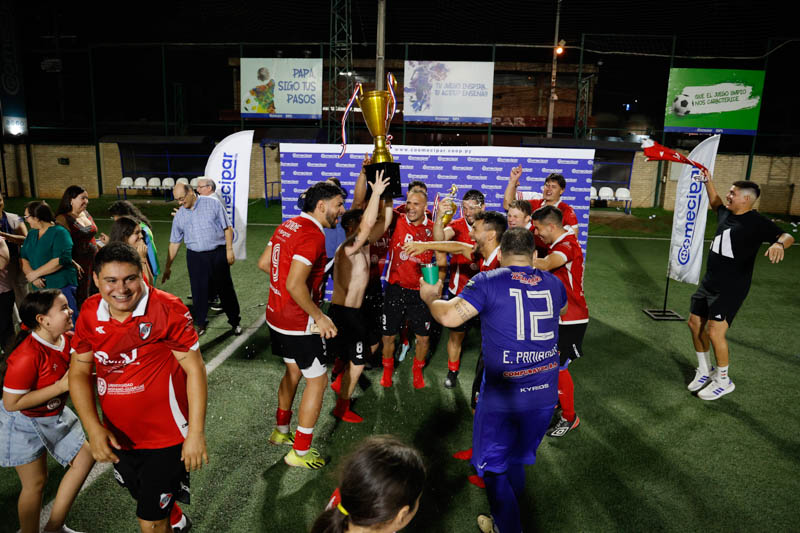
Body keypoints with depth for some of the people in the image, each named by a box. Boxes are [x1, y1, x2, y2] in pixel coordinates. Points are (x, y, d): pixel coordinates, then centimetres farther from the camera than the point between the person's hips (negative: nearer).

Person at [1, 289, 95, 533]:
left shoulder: (67, 339, -9)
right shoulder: (27, 356, -32)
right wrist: (61, 386, -29)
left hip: (55, 416, 8)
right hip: (24, 423, -8)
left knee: (84, 459, 9)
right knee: (35, 482, 7)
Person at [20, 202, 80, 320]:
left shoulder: (59, 232, -7)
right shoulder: (31, 234, 17)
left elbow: (61, 260, -18)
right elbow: (24, 258, 11)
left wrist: (35, 273, -13)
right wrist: (32, 277, -7)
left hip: (62, 287, -7)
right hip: (39, 287, 7)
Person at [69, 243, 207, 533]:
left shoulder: (168, 310, -21)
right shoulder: (90, 314, -6)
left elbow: (194, 369, -18)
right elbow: (79, 372, 1)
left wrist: (196, 434, -19)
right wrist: (93, 428, -12)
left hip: (166, 436, -6)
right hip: (119, 437, 6)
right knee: (144, 498, 30)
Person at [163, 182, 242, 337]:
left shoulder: (212, 204, -3)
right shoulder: (179, 215, 7)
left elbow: (227, 228, -2)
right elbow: (174, 242, 11)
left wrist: (229, 250, -8)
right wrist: (168, 267, 10)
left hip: (217, 254, -3)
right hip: (195, 257, 3)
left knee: (225, 289, 6)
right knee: (198, 291, 5)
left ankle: (235, 322, 21)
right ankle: (200, 322, 24)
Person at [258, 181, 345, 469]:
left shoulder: (287, 226, 6)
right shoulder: (313, 235, -23)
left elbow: (263, 263, 12)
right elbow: (295, 285, -30)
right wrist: (320, 317, -21)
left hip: (276, 315, 9)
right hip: (298, 323, -9)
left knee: (293, 370, 25)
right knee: (317, 380, 5)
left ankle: (281, 431, 42)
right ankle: (300, 452, 16)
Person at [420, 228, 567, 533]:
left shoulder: (488, 282, -13)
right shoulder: (553, 284, 2)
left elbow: (449, 316, -22)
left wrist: (430, 298, -1)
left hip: (503, 396, -5)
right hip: (544, 394, 6)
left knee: (493, 465, 18)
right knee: (517, 459, 28)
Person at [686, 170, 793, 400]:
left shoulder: (756, 222, -14)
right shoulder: (726, 214, 8)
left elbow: (787, 236, -27)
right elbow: (715, 203, 31)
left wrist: (779, 243, -49)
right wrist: (708, 181, 26)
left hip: (731, 288, -8)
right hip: (709, 282, 8)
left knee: (714, 332, -12)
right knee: (695, 323, 12)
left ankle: (723, 381, 9)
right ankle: (704, 371, 30)